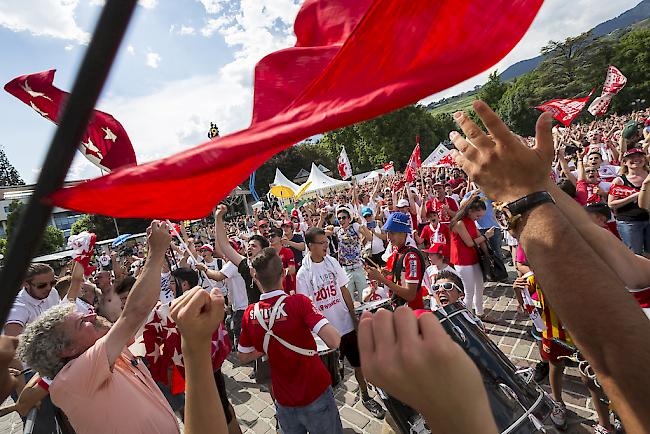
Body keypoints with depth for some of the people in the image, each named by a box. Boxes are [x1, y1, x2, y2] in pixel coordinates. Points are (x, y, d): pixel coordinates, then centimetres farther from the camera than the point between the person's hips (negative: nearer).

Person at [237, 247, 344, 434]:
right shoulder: (298, 302, -26)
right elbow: (334, 342, -33)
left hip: (284, 401, 3)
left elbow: (243, 357, 4)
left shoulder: (249, 314, -11)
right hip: (316, 394, -3)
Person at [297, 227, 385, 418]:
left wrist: (354, 317, 4)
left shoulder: (332, 262, -4)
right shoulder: (303, 273, -14)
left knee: (359, 362, 16)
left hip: (346, 324, 4)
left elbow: (344, 290, 3)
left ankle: (365, 397, 39)